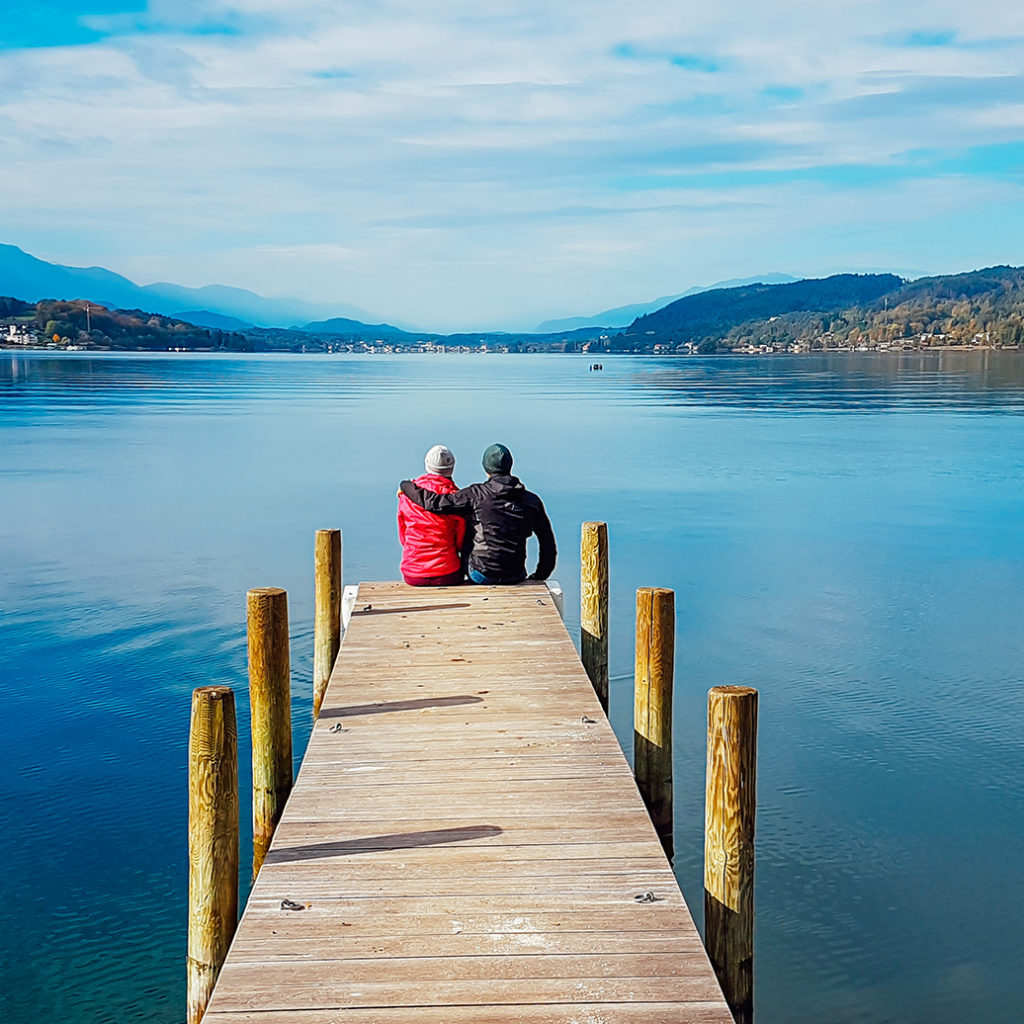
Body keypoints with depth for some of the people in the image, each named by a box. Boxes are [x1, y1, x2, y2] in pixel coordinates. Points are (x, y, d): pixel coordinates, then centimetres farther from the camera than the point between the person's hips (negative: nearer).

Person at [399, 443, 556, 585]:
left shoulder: (476, 494, -10)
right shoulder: (532, 500, 0)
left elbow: (434, 502, -14)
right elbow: (548, 541, 4)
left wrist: (406, 486, 5)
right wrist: (539, 577, 17)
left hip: (481, 575, -2)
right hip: (515, 577, 3)